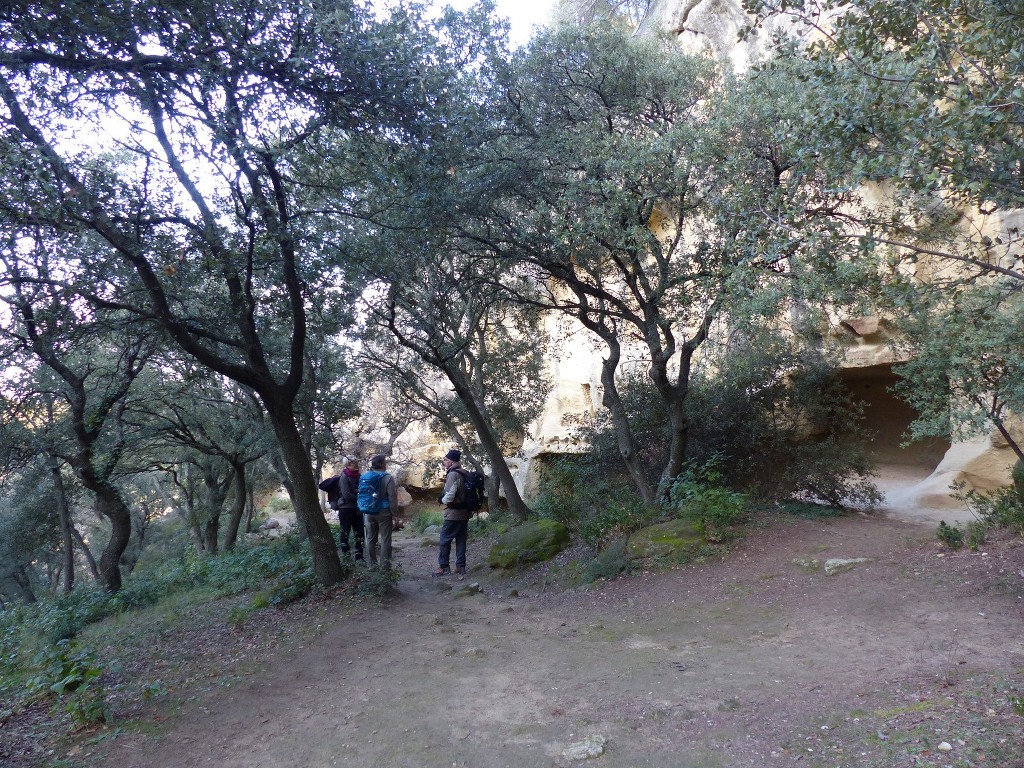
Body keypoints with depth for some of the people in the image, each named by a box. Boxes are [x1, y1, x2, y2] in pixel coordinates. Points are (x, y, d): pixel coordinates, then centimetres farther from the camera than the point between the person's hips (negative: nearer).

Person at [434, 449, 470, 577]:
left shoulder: (453, 474, -17)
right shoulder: (464, 474, 11)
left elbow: (450, 495, -24)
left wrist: (443, 500, -4)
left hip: (453, 513, -8)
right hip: (464, 513, 8)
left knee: (445, 540, 1)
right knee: (461, 540, 11)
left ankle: (444, 566, 4)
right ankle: (461, 566, 14)